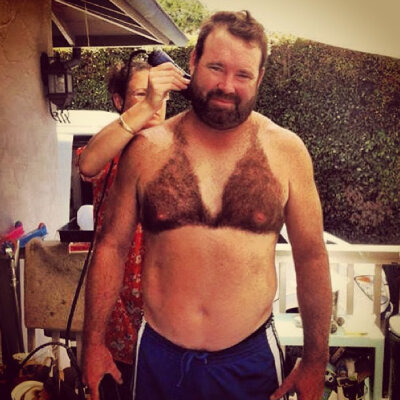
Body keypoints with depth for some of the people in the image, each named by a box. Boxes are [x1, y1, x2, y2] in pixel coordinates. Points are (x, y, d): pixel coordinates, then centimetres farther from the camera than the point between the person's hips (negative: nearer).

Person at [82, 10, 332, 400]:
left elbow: (310, 256, -2)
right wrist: (94, 342, 3)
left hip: (250, 357, 0)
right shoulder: (146, 148, -6)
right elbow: (112, 245, 0)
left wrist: (315, 362, 1)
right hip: (159, 357, 1)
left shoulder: (286, 150, -7)